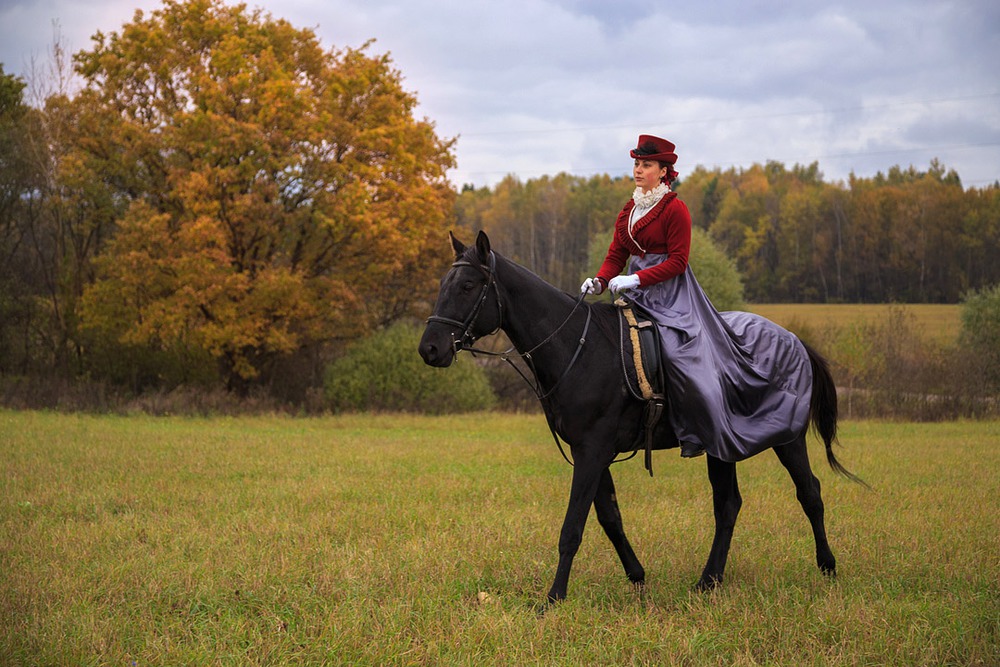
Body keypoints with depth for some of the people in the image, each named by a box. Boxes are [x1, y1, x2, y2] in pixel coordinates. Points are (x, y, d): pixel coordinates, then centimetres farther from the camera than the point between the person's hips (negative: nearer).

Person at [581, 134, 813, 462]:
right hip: (637, 294, 8)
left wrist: (635, 279, -23)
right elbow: (616, 256, 12)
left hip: (671, 294, -8)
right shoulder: (629, 210, 13)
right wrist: (599, 281, -8)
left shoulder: (674, 209, -9)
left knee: (685, 355, -19)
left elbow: (677, 262, -14)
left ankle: (696, 434, -6)